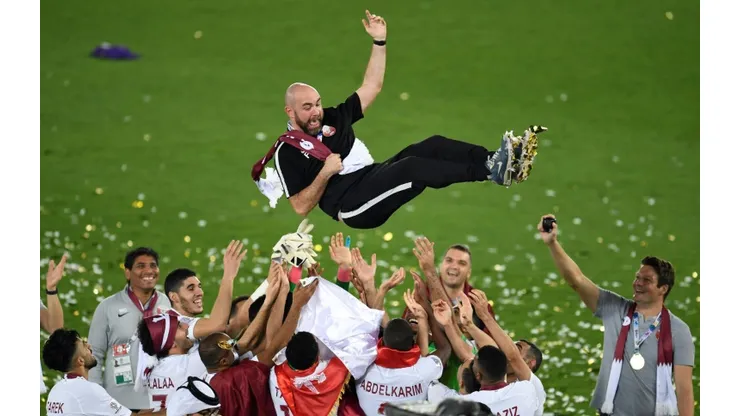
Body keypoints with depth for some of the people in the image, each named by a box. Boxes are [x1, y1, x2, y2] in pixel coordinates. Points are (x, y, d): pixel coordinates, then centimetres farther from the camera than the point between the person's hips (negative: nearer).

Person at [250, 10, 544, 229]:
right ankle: (492, 171, -43)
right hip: (350, 204, -8)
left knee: (432, 146, -15)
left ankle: (500, 160, -33)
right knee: (411, 167, -31)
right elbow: (301, 207, -5)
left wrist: (379, 43, 10)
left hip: (374, 177, 8)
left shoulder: (331, 119, 18)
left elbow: (371, 88, 19)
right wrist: (325, 174, -17)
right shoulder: (287, 151, 0)